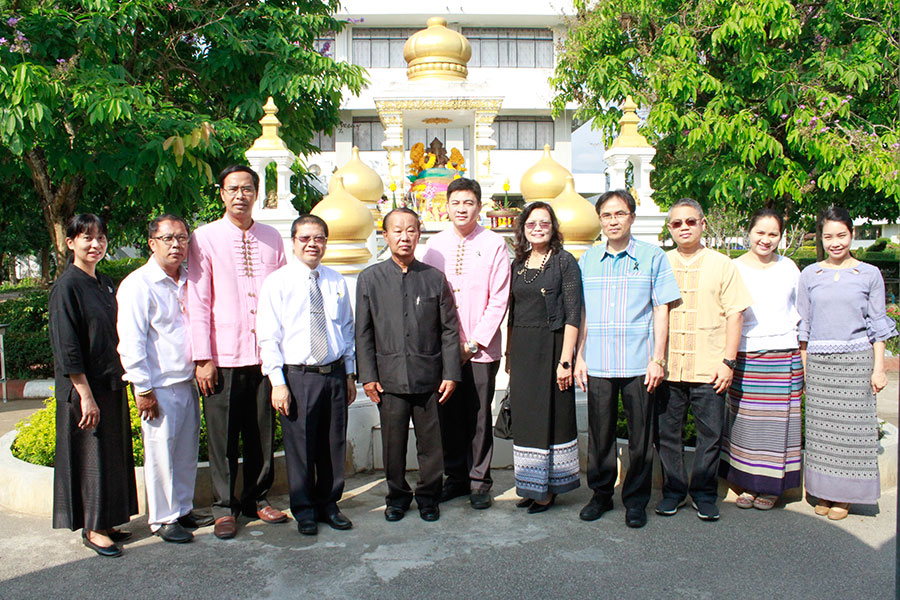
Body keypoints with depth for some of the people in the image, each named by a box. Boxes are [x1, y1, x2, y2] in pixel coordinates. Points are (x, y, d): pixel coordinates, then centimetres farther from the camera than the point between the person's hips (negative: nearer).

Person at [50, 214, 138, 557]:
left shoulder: (105, 284, 10)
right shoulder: (66, 287, -13)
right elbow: (67, 348, -16)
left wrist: (121, 380, 14)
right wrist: (85, 395, -19)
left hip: (111, 384, 8)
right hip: (85, 388, -8)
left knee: (114, 452, 13)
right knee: (91, 453, 2)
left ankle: (106, 521, 26)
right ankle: (92, 529, 16)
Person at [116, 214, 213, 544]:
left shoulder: (189, 282, 11)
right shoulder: (138, 285, -10)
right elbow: (131, 342, -13)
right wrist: (143, 389, -14)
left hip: (188, 382, 7)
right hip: (159, 387, -7)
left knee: (187, 451, 14)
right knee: (161, 453, 1)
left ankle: (183, 510, 28)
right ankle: (162, 519, 15)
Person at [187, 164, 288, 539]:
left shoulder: (272, 238, 9)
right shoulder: (205, 237, 0)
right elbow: (198, 301, -3)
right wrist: (203, 357, -7)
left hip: (265, 353, 3)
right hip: (223, 357, -3)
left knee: (262, 431, 11)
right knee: (222, 436, 5)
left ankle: (257, 498, 28)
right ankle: (224, 507, 22)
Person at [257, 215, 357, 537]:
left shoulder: (336, 281, 8)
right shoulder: (277, 282, -3)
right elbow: (268, 337, -6)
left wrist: (350, 374, 11)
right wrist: (277, 382, -11)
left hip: (335, 374, 4)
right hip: (297, 377, -3)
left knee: (334, 444, 12)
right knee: (300, 447, 5)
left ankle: (328, 504, 30)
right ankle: (304, 510, 24)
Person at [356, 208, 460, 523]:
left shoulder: (435, 278, 4)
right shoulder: (370, 278, 5)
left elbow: (449, 330, 5)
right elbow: (363, 333, 5)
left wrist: (450, 374, -1)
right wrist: (367, 376, -1)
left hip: (429, 377, 0)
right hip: (389, 378, 0)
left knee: (430, 443, 8)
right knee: (393, 443, 9)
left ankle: (428, 497, 27)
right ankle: (397, 497, 29)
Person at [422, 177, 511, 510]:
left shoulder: (494, 245, -2)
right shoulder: (434, 245, 7)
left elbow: (499, 299, -5)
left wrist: (475, 342, -9)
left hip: (481, 349, -3)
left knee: (479, 416, 4)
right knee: (448, 414, 9)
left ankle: (479, 481, 20)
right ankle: (455, 477, 26)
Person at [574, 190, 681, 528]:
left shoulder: (653, 257, 2)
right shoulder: (588, 260, 10)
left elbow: (661, 310, 1)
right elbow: (582, 312, 12)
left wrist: (658, 359, -5)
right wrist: (579, 357, 6)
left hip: (639, 364, -2)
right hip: (597, 365, 2)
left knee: (640, 436, 6)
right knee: (599, 434, 9)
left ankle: (636, 500, 21)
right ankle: (601, 494, 25)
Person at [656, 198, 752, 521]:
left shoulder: (721, 264, 5)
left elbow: (734, 314, 3)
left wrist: (728, 361, -5)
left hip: (709, 369, -1)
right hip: (667, 368, 2)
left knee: (710, 433, 3)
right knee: (667, 432, 6)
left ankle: (704, 494, 19)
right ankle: (673, 490, 21)